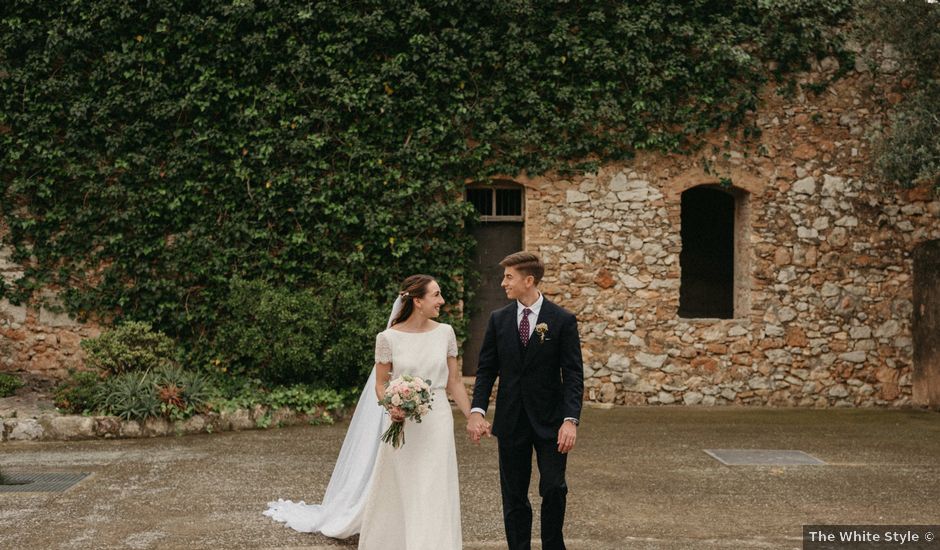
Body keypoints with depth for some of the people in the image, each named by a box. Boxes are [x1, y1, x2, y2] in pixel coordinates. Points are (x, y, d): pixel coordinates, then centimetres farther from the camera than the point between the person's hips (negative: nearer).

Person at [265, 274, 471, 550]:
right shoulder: (389, 338, -7)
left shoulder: (445, 333, 1)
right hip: (403, 423, -2)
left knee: (436, 494, 2)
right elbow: (380, 384, 1)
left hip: (437, 422, 2)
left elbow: (454, 381, 7)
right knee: (395, 494, 8)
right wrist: (391, 406, -19)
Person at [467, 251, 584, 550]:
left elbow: (573, 375, -7)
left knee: (554, 489, -7)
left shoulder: (563, 320, -4)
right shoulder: (498, 319, 5)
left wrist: (571, 419, -18)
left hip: (550, 422, -3)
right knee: (514, 498, 7)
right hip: (511, 422, 3)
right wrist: (477, 411, -8)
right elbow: (486, 369, 5)